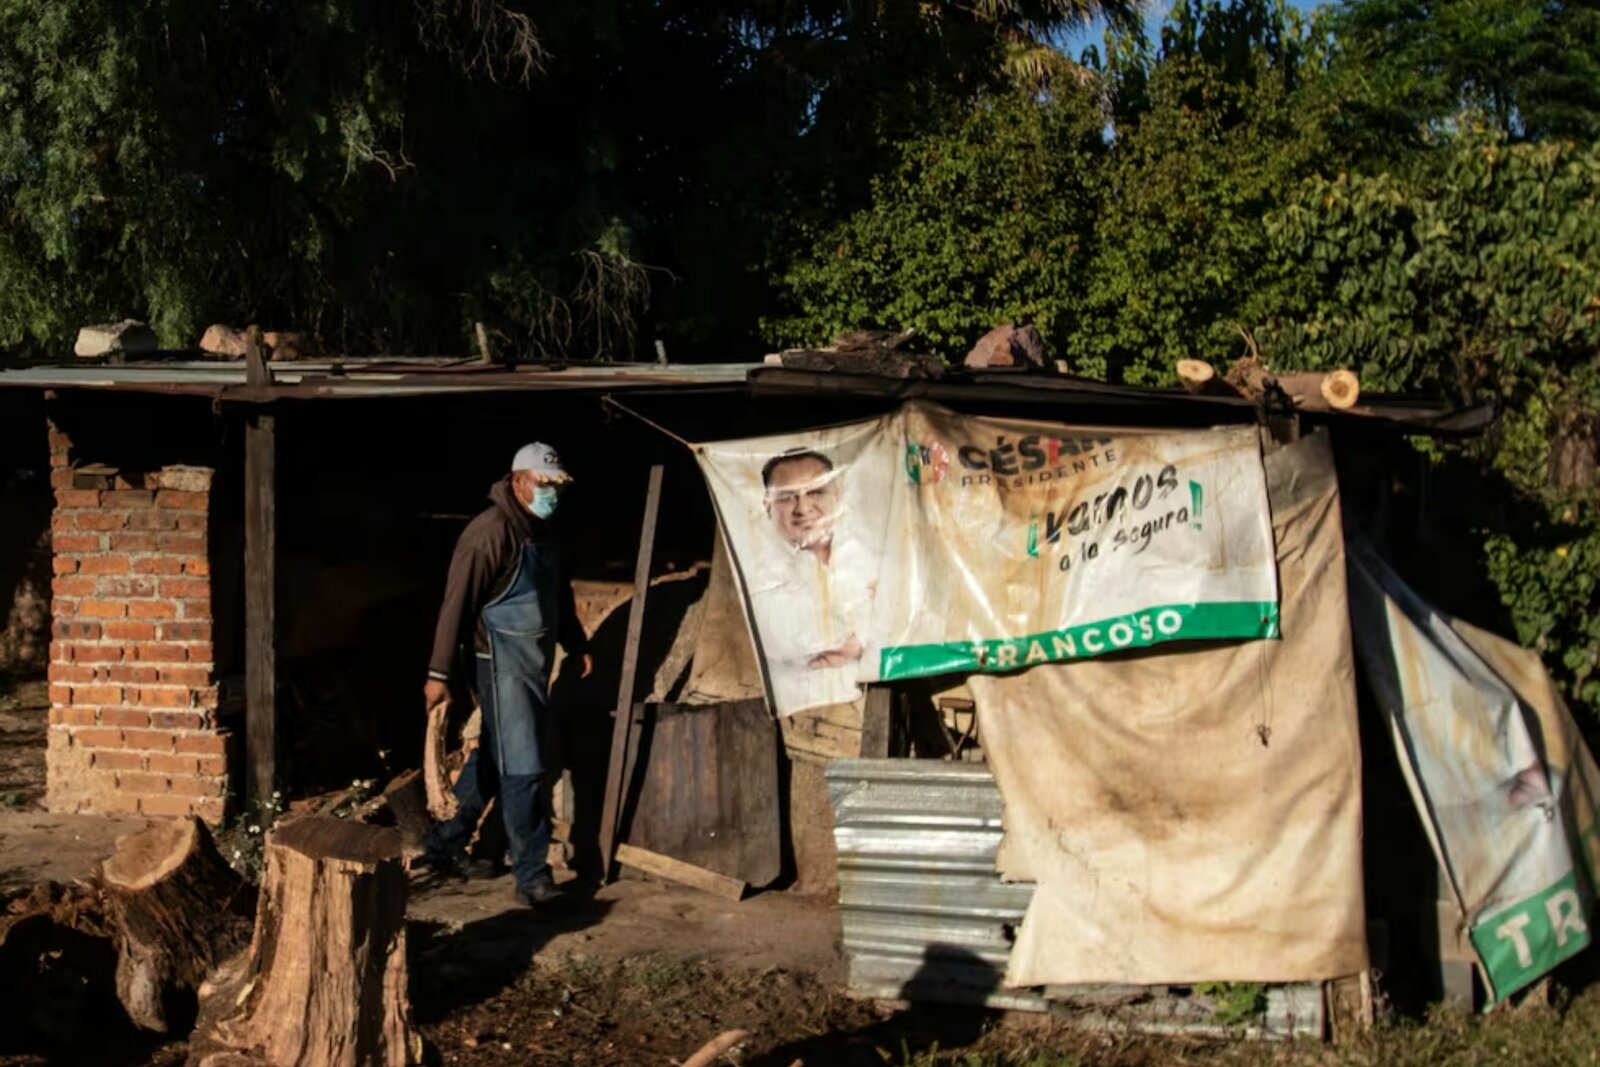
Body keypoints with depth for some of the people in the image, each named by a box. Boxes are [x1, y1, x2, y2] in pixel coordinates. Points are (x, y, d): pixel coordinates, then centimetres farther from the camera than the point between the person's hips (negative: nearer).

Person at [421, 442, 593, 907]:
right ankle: (532, 877, -2)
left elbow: (558, 593, 26)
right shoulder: (491, 532, -17)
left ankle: (445, 844, 30)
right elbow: (457, 602, -19)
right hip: (504, 665, -10)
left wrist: (577, 644, 30)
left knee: (492, 759, 17)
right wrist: (439, 673, -20)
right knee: (522, 768, -7)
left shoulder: (539, 530, 12)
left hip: (534, 665, 10)